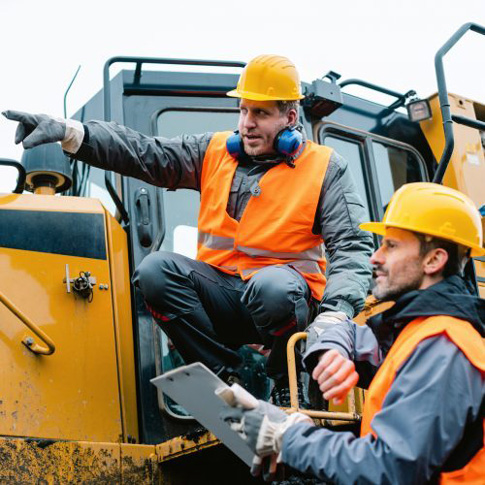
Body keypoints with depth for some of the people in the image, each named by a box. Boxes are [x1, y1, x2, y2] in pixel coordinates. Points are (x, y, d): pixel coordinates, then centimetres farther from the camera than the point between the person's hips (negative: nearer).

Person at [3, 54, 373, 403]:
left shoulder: (325, 168, 1)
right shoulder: (215, 151, 9)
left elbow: (353, 247, -7)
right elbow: (146, 154, -2)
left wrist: (335, 315, -26)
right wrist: (69, 132, -17)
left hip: (284, 292, -3)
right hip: (221, 291, 4)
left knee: (272, 286, -38)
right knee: (156, 269, -23)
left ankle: (288, 384, -8)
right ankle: (226, 374, -10)